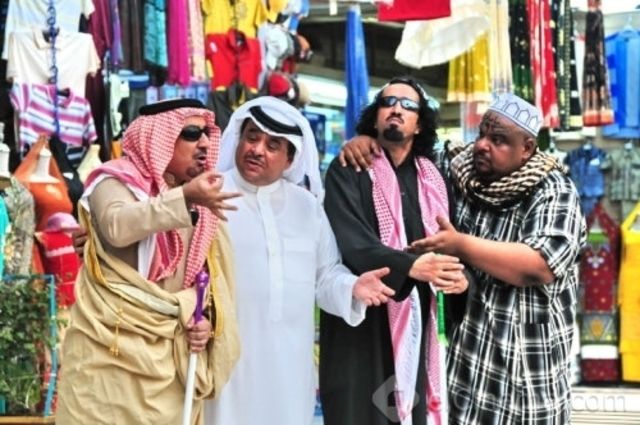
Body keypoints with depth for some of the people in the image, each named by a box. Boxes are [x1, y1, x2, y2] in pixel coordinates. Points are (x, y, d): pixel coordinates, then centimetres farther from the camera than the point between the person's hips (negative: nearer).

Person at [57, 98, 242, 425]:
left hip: (173, 354, 5)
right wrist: (185, 198, -40)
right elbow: (117, 226, -28)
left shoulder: (201, 205, 12)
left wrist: (207, 321, -1)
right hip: (112, 349, -5)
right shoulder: (116, 182, -6)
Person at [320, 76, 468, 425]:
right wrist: (410, 266, -27)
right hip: (362, 326, -4)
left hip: (421, 328, 4)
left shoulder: (433, 181, 16)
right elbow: (350, 241, -13)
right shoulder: (347, 172, 1)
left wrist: (460, 275, -15)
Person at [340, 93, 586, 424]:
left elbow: (540, 268, -23)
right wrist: (366, 139, -1)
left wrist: (460, 245, -21)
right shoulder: (459, 172, 7)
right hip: (464, 349, 4)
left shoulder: (554, 194, -9)